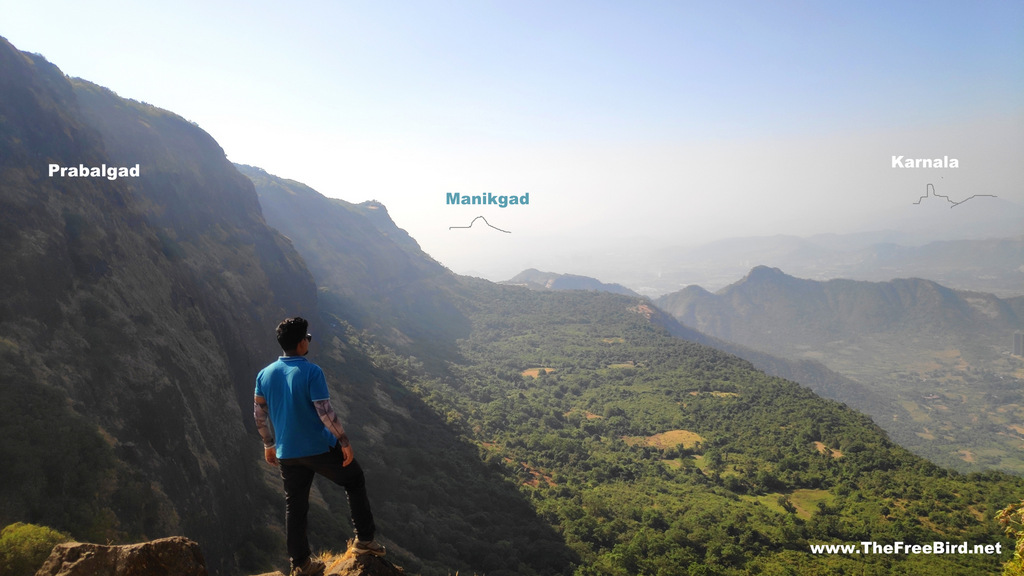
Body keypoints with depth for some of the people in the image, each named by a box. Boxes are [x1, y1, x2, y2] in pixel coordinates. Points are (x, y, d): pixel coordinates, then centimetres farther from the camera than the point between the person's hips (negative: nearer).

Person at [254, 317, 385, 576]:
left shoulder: (265, 374, 0)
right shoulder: (311, 372, -19)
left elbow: (259, 414, 8)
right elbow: (326, 413, -22)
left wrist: (269, 444, 21)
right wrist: (345, 442, -12)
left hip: (287, 453, 5)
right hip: (319, 448, -5)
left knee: (295, 506, 17)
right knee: (355, 481, 17)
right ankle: (364, 539, 19)